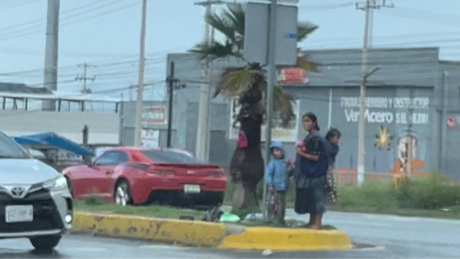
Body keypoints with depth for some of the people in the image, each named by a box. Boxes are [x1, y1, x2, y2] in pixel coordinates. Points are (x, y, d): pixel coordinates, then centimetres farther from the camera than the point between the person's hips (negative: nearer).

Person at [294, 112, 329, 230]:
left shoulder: (316, 138, -15)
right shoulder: (309, 137, 13)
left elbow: (315, 157, -18)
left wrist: (302, 153, -11)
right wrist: (296, 161, 9)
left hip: (314, 173, -9)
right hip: (307, 172, 9)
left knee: (315, 197, -5)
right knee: (309, 198, 12)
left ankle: (317, 223, -3)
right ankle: (312, 222, 18)